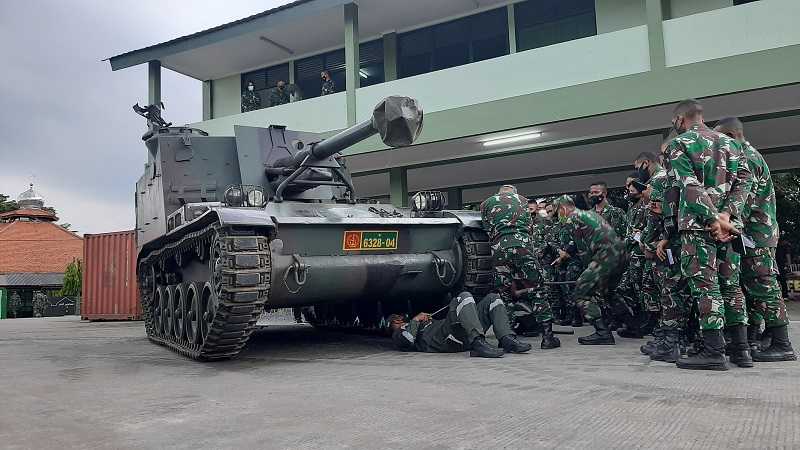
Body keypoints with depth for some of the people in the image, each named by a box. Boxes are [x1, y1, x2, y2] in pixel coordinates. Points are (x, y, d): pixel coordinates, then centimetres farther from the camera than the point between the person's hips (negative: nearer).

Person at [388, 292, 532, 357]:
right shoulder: (398, 335, 24)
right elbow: (407, 339, -2)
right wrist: (416, 319, 8)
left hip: (464, 338, 8)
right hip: (445, 338, -8)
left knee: (493, 298, -2)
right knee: (464, 297, -28)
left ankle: (507, 339, -24)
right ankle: (478, 344, -44)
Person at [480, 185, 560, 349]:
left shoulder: (486, 203, 23)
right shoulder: (522, 200, 27)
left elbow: (488, 229, 16)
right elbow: (529, 227, 23)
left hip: (499, 248, 1)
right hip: (522, 245, 0)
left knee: (505, 294, 9)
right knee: (537, 291, 4)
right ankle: (547, 335, 0)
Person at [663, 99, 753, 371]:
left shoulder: (678, 144, -1)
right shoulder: (728, 142, 18)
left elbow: (689, 186, -14)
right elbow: (743, 180, 5)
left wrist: (713, 219, -15)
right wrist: (726, 214, -6)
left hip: (698, 224, -6)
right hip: (729, 224, 6)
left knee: (705, 284, -6)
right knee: (731, 284, 11)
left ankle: (714, 351, -6)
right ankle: (741, 350, 14)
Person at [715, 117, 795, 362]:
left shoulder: (748, 158, -13)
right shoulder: (747, 155, 20)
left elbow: (745, 201, -21)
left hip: (756, 235, -10)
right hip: (756, 235, 10)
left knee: (764, 288, -8)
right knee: (750, 288, 12)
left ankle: (782, 346, -4)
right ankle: (750, 340, 18)